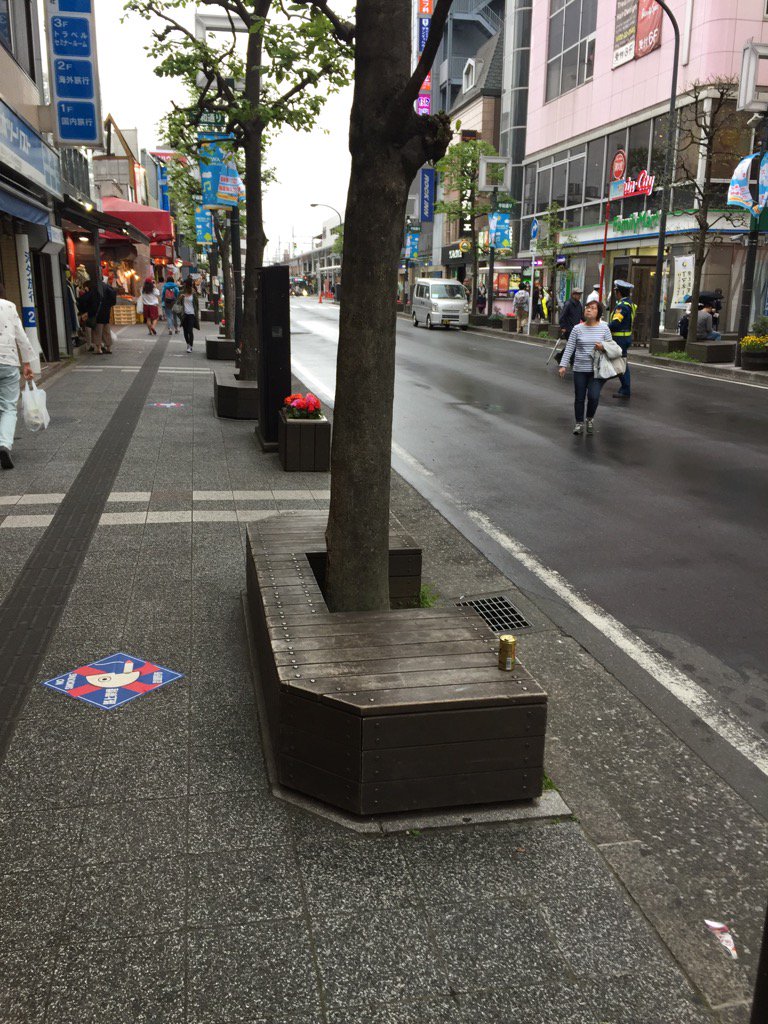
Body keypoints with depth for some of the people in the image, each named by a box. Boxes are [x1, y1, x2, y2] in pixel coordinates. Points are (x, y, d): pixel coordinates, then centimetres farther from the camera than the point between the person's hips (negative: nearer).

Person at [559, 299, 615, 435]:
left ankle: (590, 419, 17)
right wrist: (563, 365, -6)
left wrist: (603, 347, -14)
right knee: (579, 398, 7)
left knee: (593, 396, -11)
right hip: (580, 369, 1)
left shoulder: (604, 328, 1)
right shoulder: (577, 329, 1)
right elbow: (569, 348, 1)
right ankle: (579, 423, 25)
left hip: (597, 369, -1)